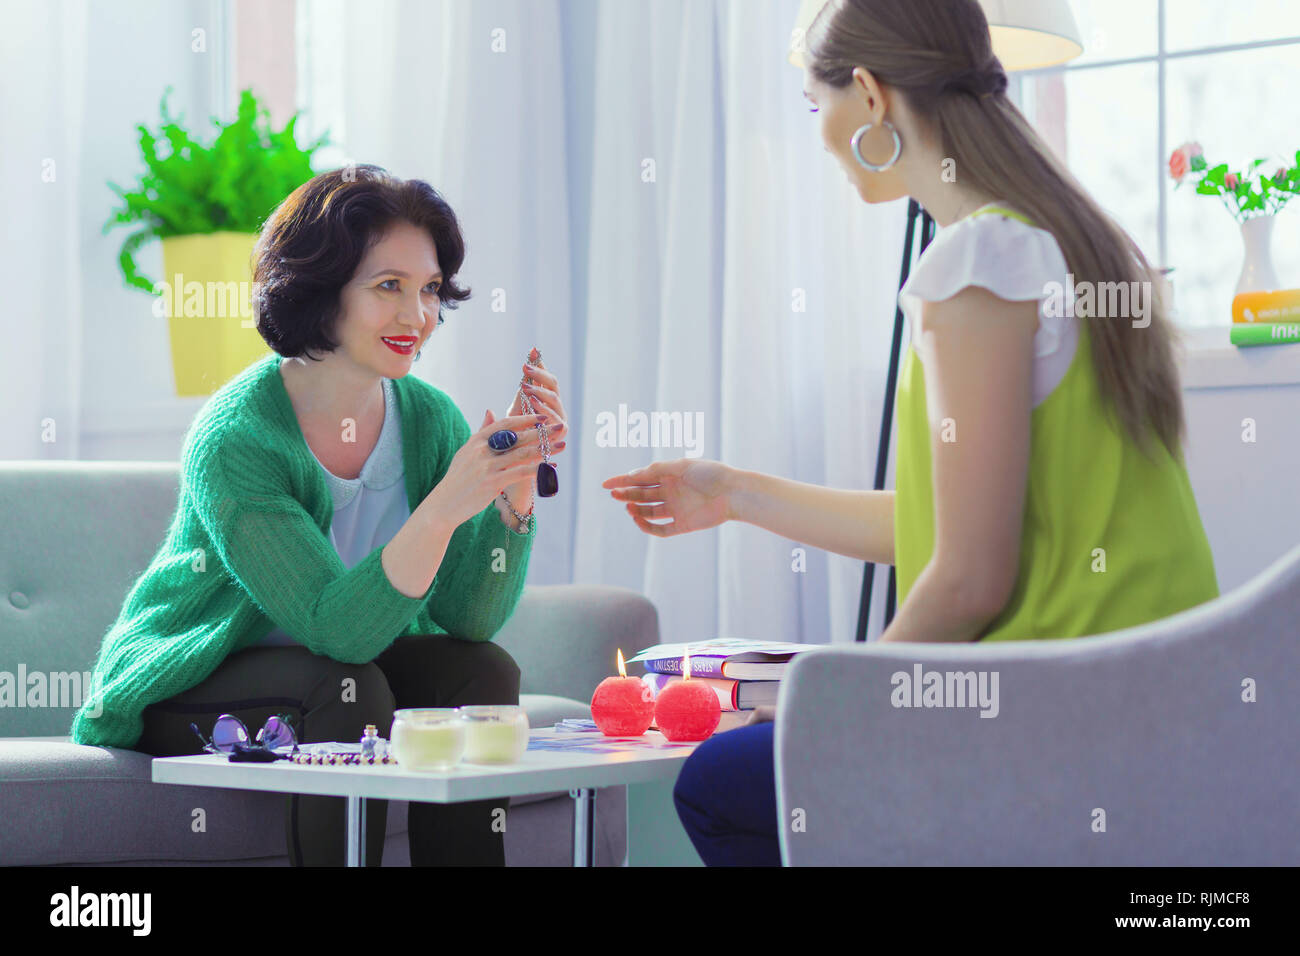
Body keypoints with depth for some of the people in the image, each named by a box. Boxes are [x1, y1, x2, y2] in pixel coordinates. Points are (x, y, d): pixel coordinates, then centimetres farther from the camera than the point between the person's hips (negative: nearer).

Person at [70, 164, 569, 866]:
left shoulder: (430, 420, -7)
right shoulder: (233, 438, -24)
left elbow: (469, 620, -14)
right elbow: (337, 628, -32)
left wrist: (517, 485, -28)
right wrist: (447, 503, -44)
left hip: (337, 666, 5)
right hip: (190, 689, -5)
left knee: (484, 673, -19)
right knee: (348, 691, -32)